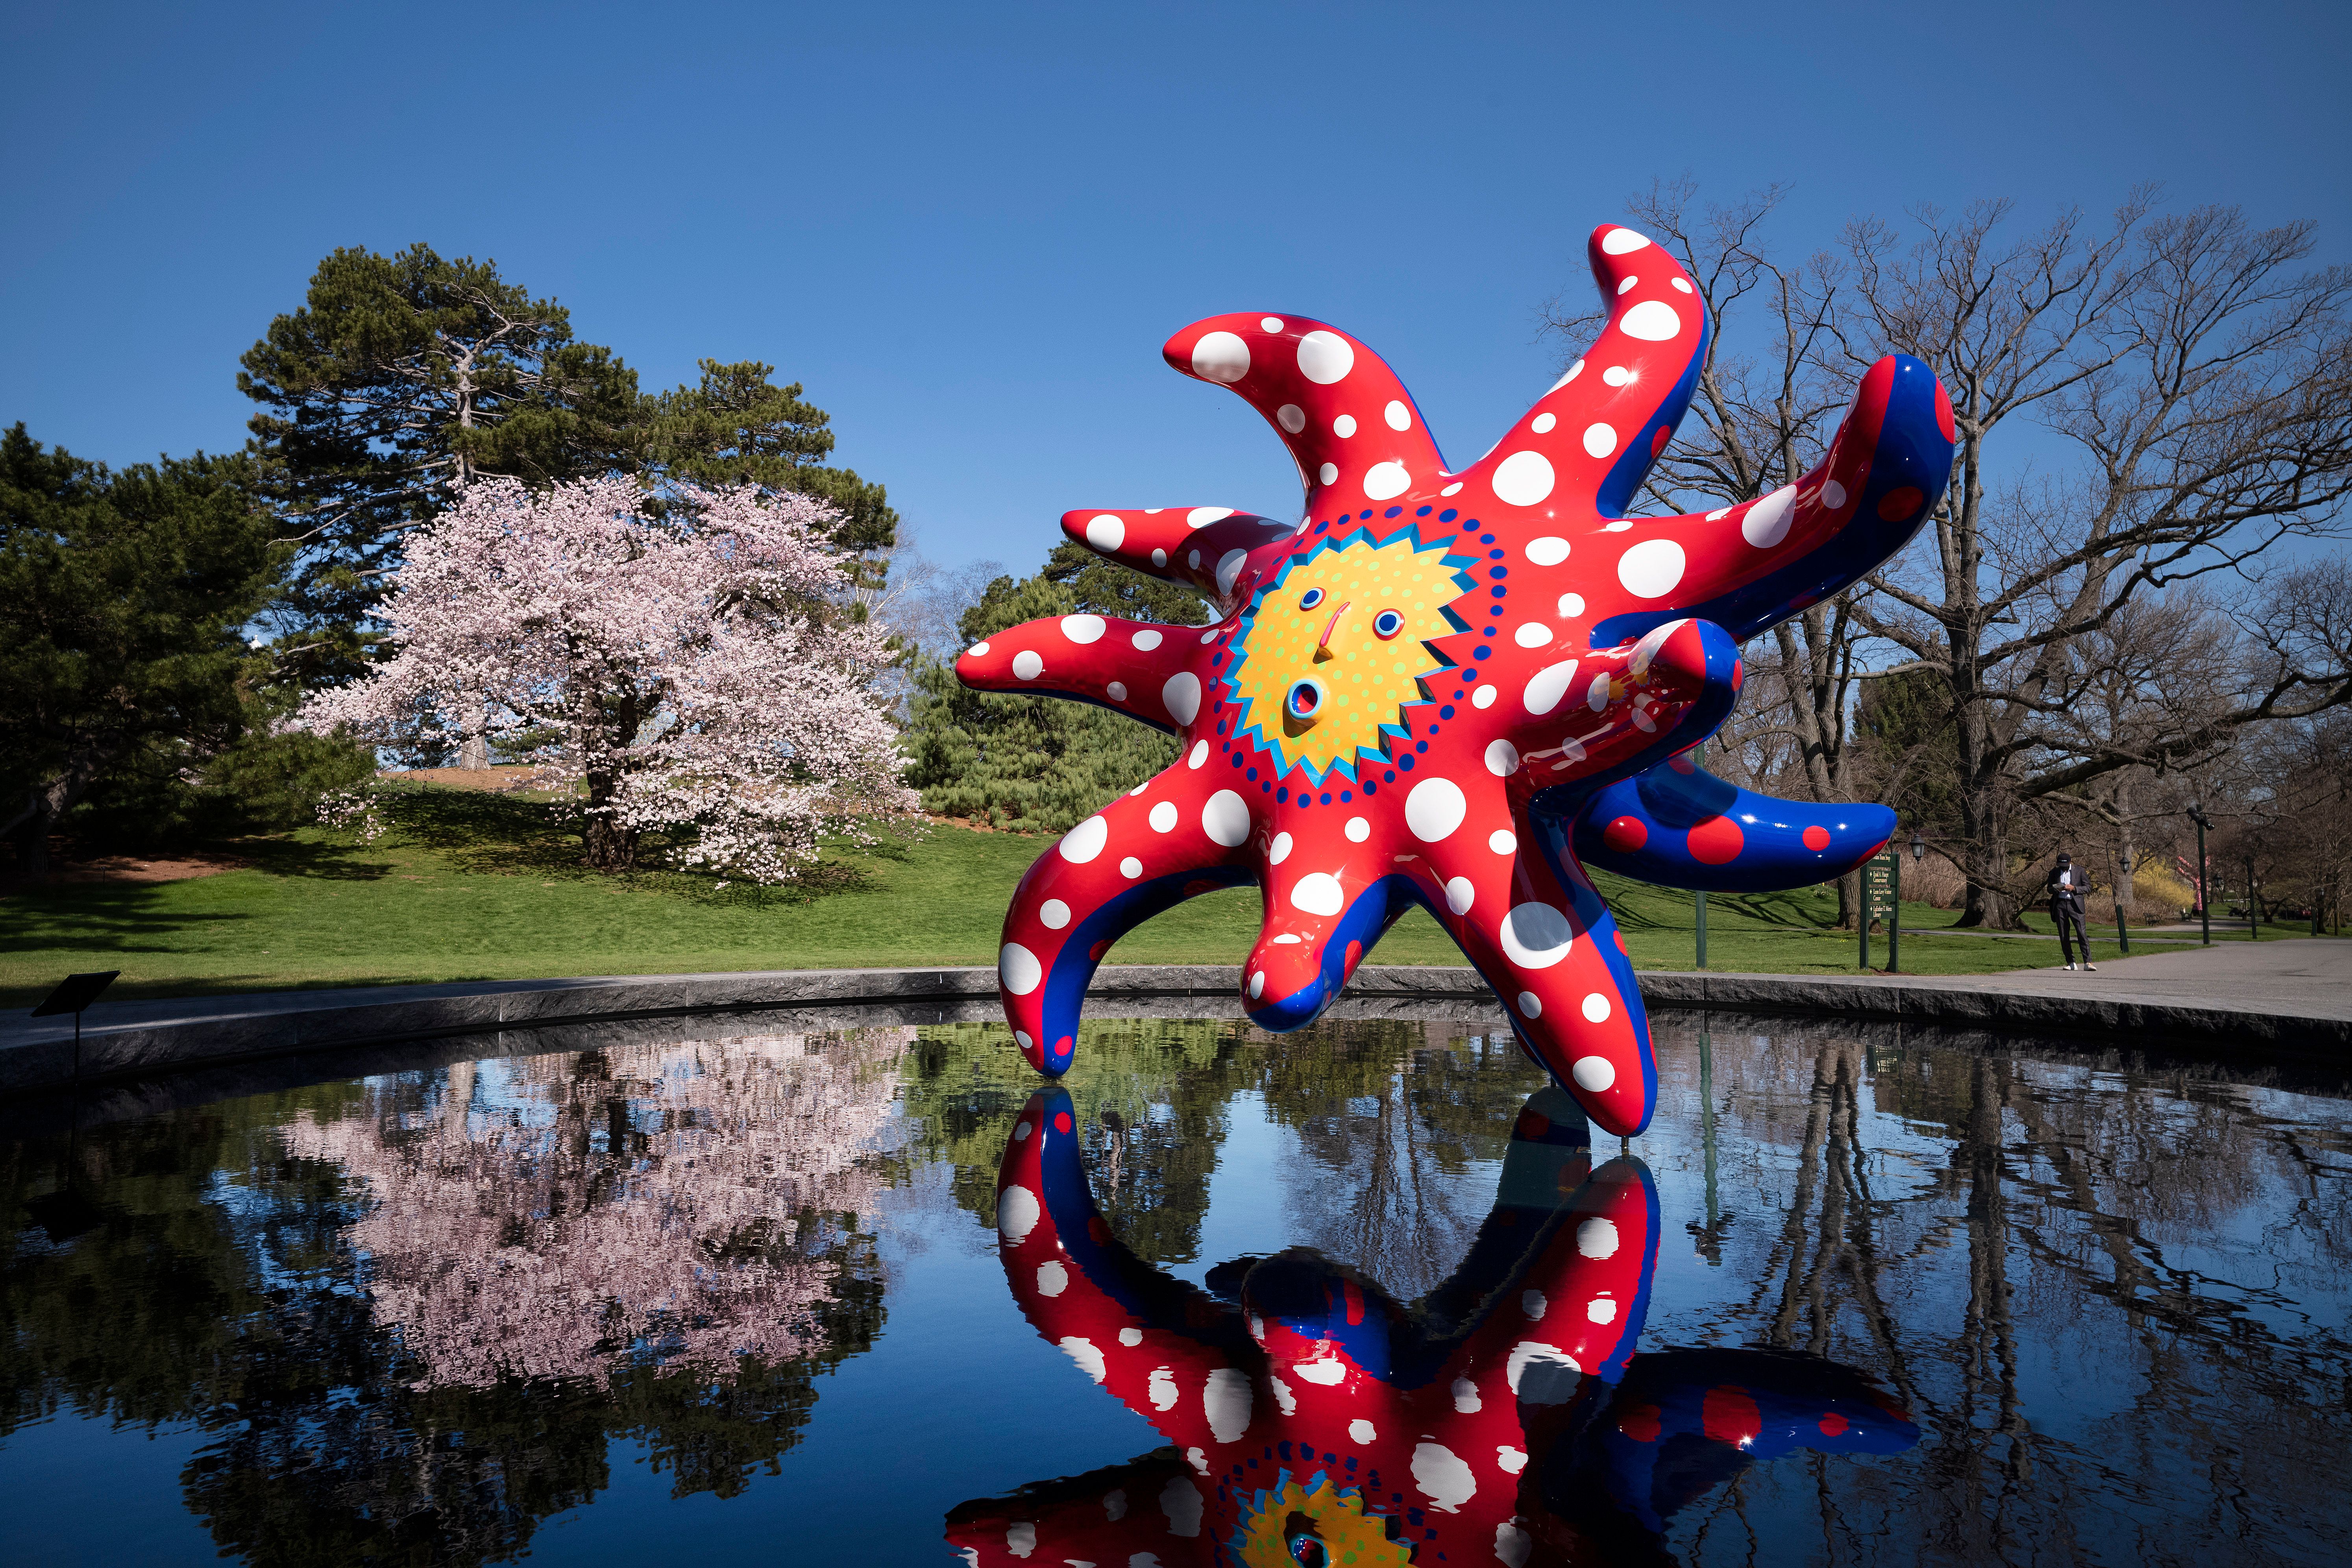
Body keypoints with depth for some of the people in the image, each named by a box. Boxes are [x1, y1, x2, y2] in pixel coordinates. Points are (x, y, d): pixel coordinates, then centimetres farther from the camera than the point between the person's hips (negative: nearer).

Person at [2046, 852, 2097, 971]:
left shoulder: (2079, 871, 3)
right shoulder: (2054, 872, 9)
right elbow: (2049, 890, 14)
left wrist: (2074, 888, -13)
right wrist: (2057, 889, -9)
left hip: (2075, 905, -2)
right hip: (2060, 905, 2)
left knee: (2082, 933, -10)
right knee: (2063, 936, 3)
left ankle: (2088, 962, -10)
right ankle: (2071, 962, 10)